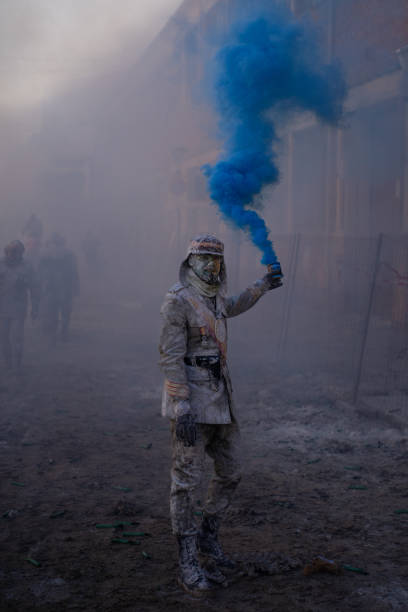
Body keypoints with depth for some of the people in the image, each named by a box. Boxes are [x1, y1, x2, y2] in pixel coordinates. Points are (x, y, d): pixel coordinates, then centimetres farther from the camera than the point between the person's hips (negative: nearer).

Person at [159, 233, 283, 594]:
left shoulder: (214, 297, 11)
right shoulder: (178, 300, -13)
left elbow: (232, 308, 38)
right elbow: (171, 358, -17)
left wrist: (262, 287, 43)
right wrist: (182, 409, -22)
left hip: (221, 399, 9)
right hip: (192, 401, -8)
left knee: (230, 473, 14)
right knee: (187, 481, -3)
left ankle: (208, 537, 33)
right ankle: (188, 563, 5)